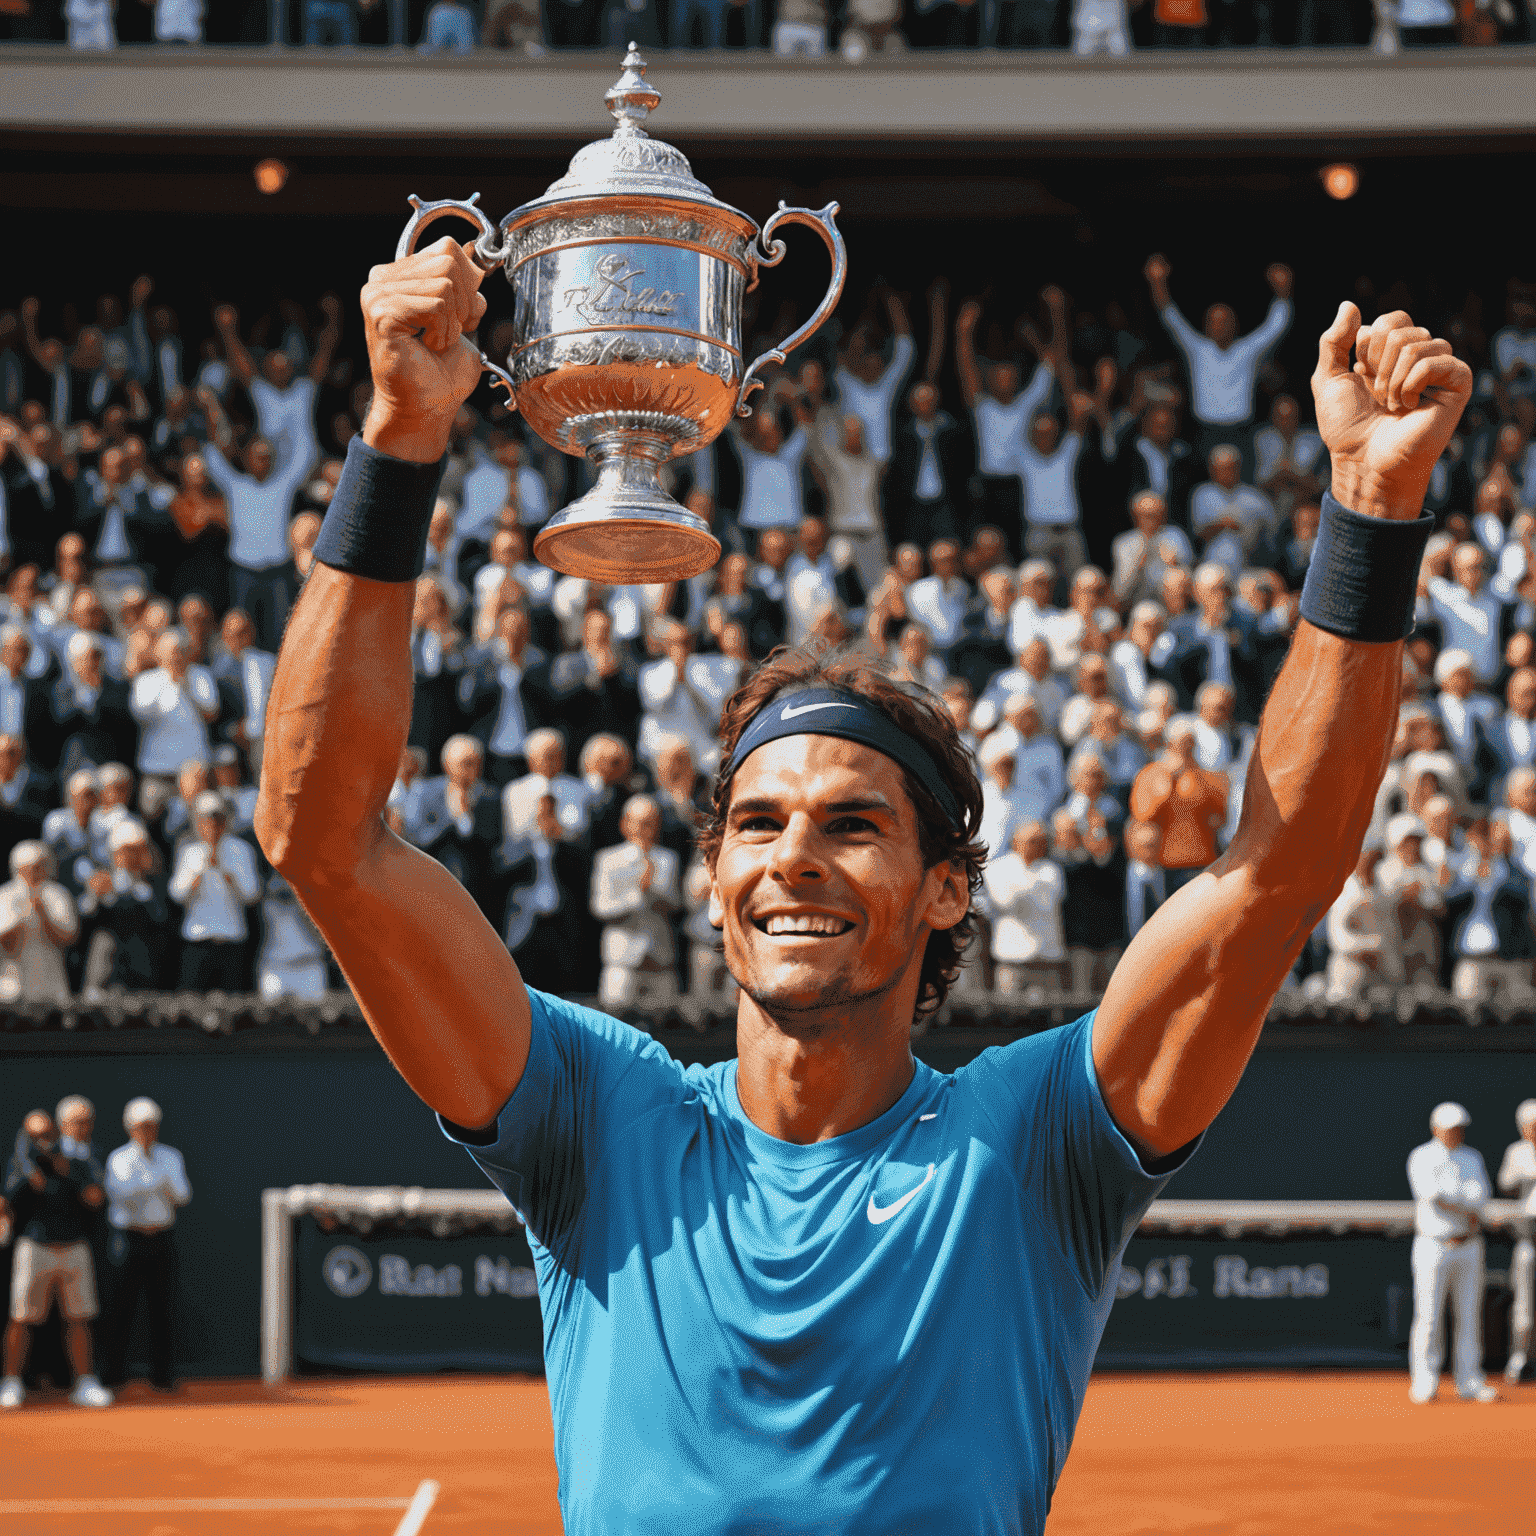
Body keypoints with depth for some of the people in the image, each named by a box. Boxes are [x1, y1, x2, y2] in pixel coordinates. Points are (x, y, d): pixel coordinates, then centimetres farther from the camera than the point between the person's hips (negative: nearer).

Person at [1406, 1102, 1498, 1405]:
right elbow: (1431, 1194, -18)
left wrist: (1446, 1197, -15)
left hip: (1468, 1248, 5)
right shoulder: (1422, 1158, -4)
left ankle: (1470, 1382, 9)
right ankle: (1424, 1386, -1)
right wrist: (1468, 1210, -13)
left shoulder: (1472, 1158, 11)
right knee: (1428, 1315, -6)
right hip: (1433, 1246, -5)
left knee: (1469, 1315, 5)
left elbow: (1481, 1194, -4)